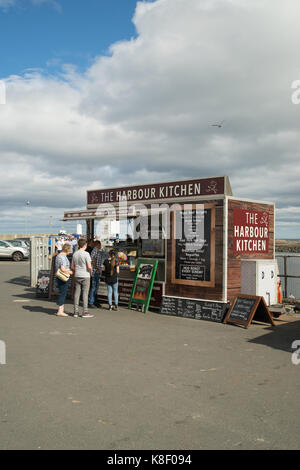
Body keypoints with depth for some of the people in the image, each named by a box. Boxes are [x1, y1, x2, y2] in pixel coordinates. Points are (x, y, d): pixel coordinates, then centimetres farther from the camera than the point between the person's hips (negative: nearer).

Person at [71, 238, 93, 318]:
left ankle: (76, 312, 11)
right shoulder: (86, 254, -12)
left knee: (77, 293, 7)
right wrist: (90, 273, 0)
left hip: (77, 276, 6)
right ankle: (85, 312, 0)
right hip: (85, 276, -6)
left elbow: (72, 267, 11)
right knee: (85, 294, -1)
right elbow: (89, 266, -17)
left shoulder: (75, 254, 7)